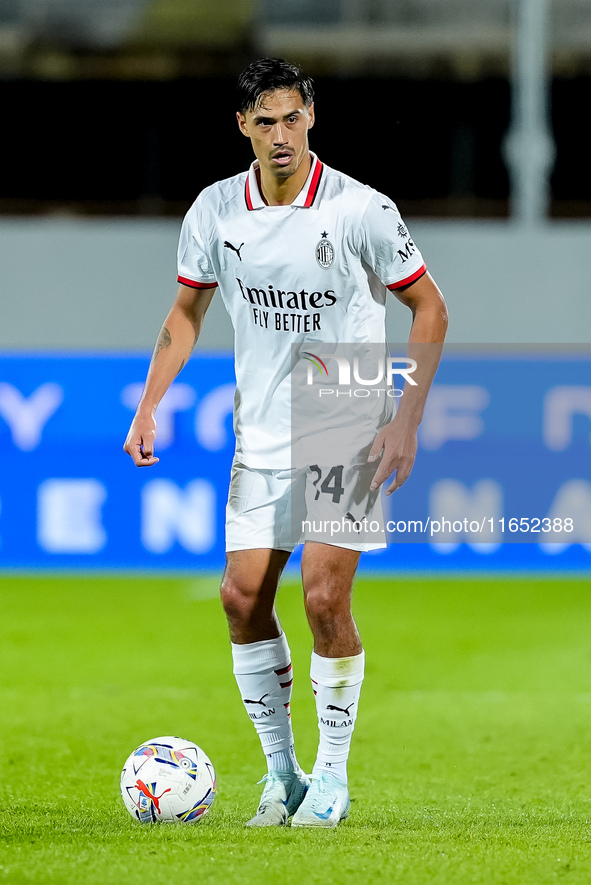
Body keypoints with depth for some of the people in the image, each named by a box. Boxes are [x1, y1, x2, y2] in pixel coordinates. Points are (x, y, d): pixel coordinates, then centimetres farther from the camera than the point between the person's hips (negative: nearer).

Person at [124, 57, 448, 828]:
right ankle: (281, 773, 13)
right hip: (262, 438, 4)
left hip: (349, 437, -4)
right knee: (244, 597, -2)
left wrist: (406, 421, -11)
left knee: (325, 599, -11)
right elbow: (188, 311, 13)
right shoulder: (216, 210, -1)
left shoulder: (362, 209, -13)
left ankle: (331, 778, 4)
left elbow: (430, 309, -5)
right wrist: (148, 408, 4)